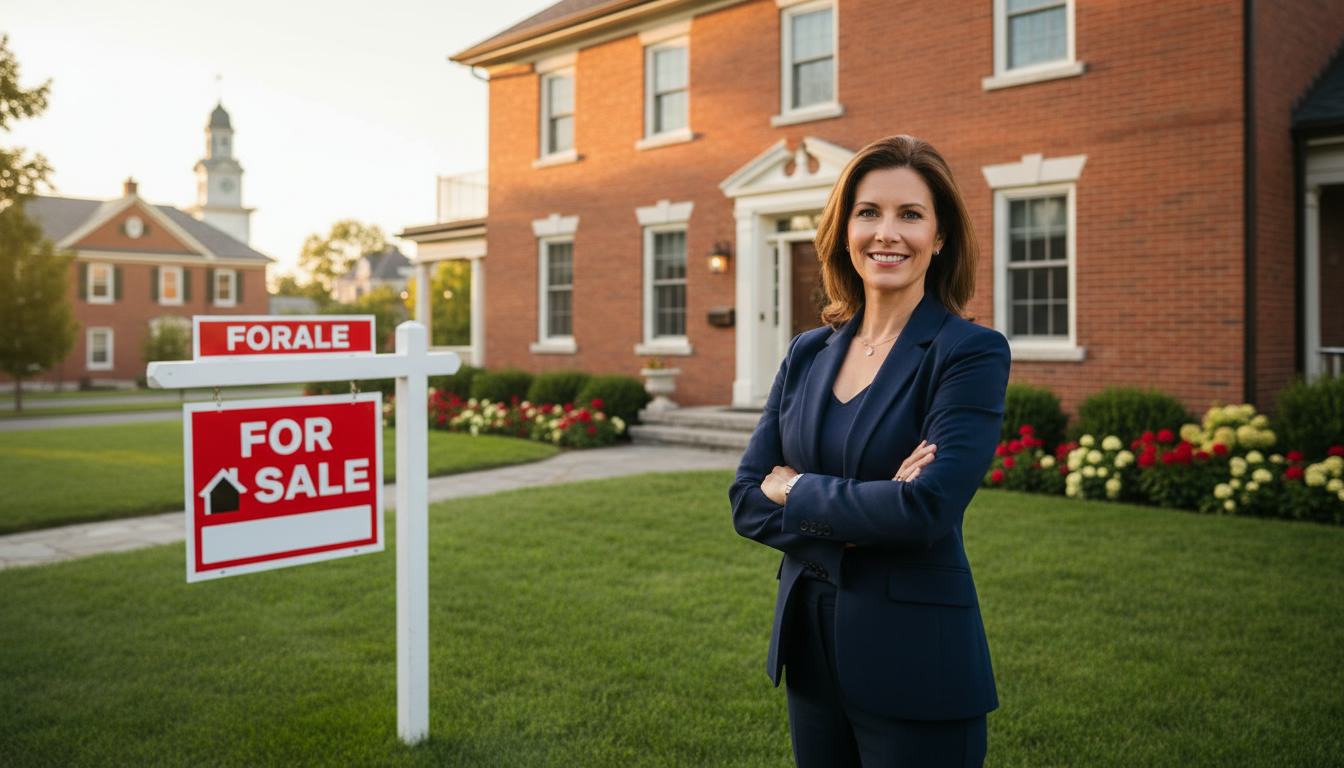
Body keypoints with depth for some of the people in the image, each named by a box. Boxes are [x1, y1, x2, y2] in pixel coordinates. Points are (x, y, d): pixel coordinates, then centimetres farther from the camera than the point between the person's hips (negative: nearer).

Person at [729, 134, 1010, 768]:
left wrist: (795, 490, -10)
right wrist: (856, 519, -16)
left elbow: (927, 508, -23)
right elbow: (747, 501, 0)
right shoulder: (808, 353, 5)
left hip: (915, 665, -5)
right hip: (810, 648, 5)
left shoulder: (972, 353, -11)